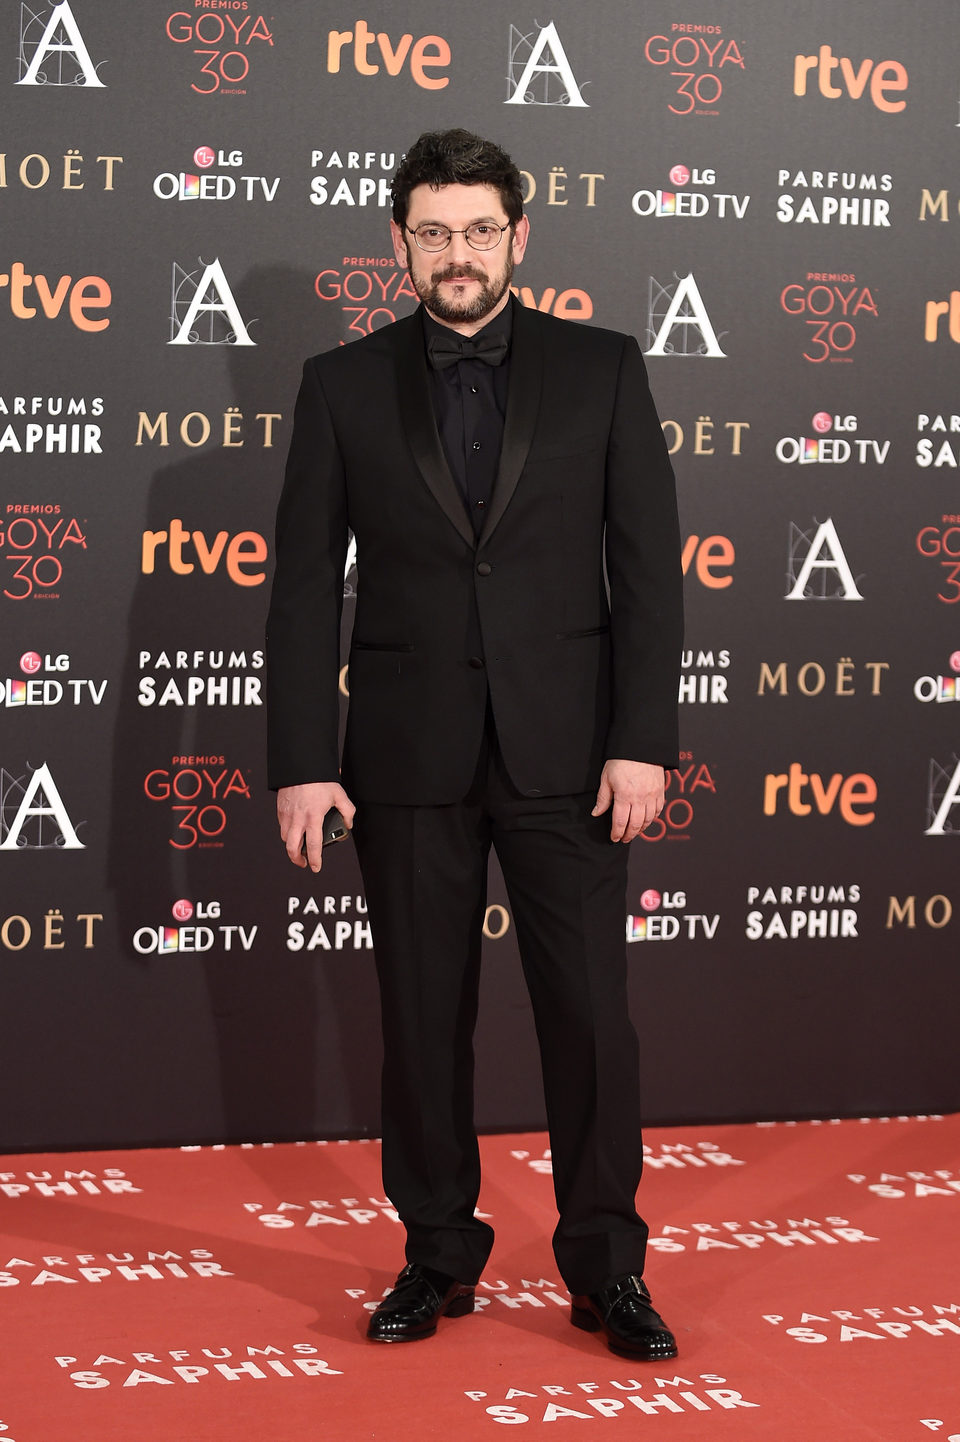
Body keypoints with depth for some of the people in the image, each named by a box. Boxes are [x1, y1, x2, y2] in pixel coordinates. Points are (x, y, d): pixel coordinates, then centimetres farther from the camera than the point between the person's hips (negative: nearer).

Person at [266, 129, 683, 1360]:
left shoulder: (600, 369, 3)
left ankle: (605, 1269, 16)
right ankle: (438, 1254, 23)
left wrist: (642, 740, -7)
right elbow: (306, 585, 2)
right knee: (421, 1018, 8)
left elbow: (648, 565, 1)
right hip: (409, 755, 1)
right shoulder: (343, 385, 4)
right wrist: (302, 763, -4)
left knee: (591, 1013, 2)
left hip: (563, 749, 0)